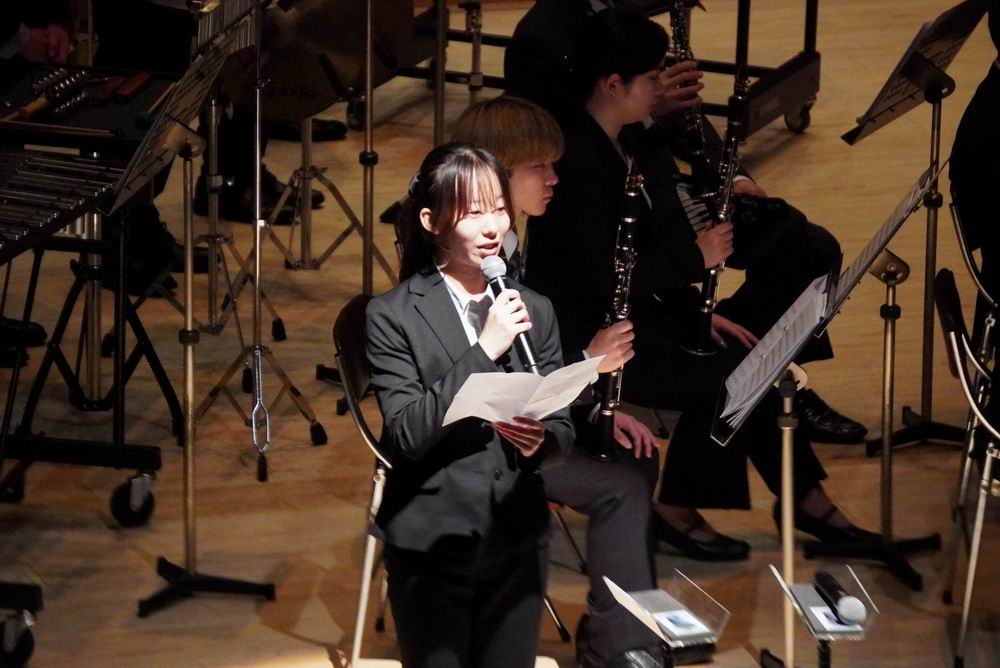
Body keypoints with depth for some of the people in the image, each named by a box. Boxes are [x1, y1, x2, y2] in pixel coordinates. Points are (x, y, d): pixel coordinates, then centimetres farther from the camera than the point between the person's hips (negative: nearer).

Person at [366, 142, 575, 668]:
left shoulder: (533, 311, 7)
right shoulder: (393, 316, -6)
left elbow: (562, 427, 8)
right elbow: (406, 435, -16)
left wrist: (539, 441, -16)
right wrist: (483, 350, -21)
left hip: (517, 543, 4)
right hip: (432, 546, -4)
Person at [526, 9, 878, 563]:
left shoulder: (624, 147, 8)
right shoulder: (576, 163, -22)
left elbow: (652, 248, 13)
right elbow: (606, 279, -25)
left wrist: (699, 314, 1)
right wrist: (697, 258, -16)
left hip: (629, 316, 9)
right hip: (579, 339, -9)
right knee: (725, 374, -21)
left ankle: (806, 501, 5)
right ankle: (676, 511, -4)